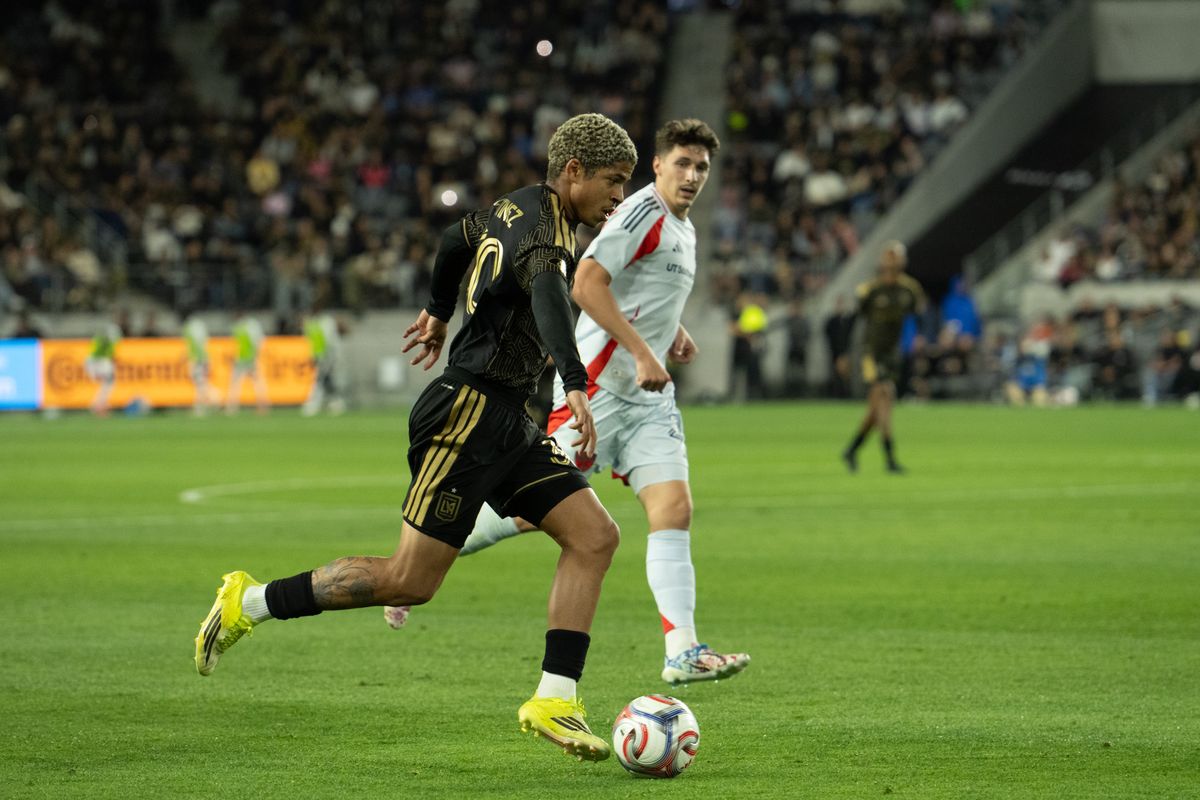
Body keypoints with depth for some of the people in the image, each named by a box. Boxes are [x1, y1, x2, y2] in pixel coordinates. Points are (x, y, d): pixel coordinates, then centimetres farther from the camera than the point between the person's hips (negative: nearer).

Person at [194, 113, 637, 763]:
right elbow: (548, 294, -38)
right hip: (469, 413, -10)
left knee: (595, 537, -4)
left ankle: (554, 701, -7)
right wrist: (576, 386, -50)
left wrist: (439, 311, 51)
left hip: (504, 425, 10)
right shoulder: (545, 224, -16)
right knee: (410, 581, -7)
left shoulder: (514, 207, 14)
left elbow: (456, 239, 33)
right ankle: (250, 603, 7)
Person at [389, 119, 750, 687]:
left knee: (674, 509, -7)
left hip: (648, 397, 8)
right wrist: (642, 353, -23)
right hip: (597, 386, -8)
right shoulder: (643, 212, -11)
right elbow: (586, 284, -21)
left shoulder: (683, 230, 18)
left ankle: (683, 652, -14)